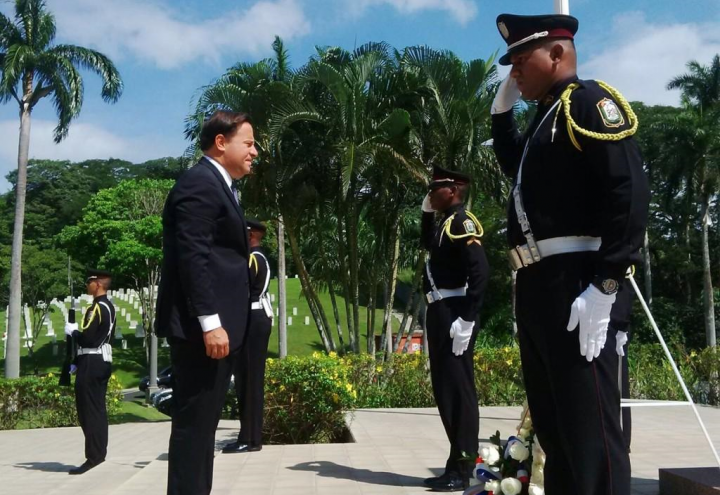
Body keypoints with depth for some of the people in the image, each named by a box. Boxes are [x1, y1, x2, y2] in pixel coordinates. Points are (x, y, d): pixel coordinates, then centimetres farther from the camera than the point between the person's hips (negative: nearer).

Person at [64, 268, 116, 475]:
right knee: (97, 409, 12)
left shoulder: (97, 307, -15)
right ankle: (99, 452, 16)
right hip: (103, 361, 10)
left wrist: (72, 330, -2)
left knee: (89, 410, -7)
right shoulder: (108, 306, 15)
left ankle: (93, 457, -6)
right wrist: (77, 362, 18)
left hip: (92, 363, -10)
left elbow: (87, 337, -22)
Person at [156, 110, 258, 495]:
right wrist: (210, 323, -24)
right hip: (201, 327, -11)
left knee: (203, 420, 14)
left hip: (215, 325, 11)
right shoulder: (199, 184, -12)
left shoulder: (217, 186, 21)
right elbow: (193, 258, -21)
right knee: (194, 421, -5)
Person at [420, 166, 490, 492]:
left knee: (458, 390, -4)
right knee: (445, 389, 13)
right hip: (441, 315, 10)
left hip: (453, 317, -10)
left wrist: (467, 320, -25)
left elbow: (480, 270, -22)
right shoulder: (445, 223, 16)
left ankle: (461, 471, 4)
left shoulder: (462, 221, -12)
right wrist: (426, 212, 23)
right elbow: (428, 244, 39)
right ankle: (456, 465, 23)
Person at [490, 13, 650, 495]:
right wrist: (503, 107, 27)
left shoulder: (589, 101, -6)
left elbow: (631, 193, -17)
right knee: (551, 421, 16)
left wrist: (603, 288, -22)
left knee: (589, 427, -6)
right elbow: (513, 163, 42)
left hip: (574, 286, -10)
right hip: (536, 286, 10)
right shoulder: (545, 116, 22)